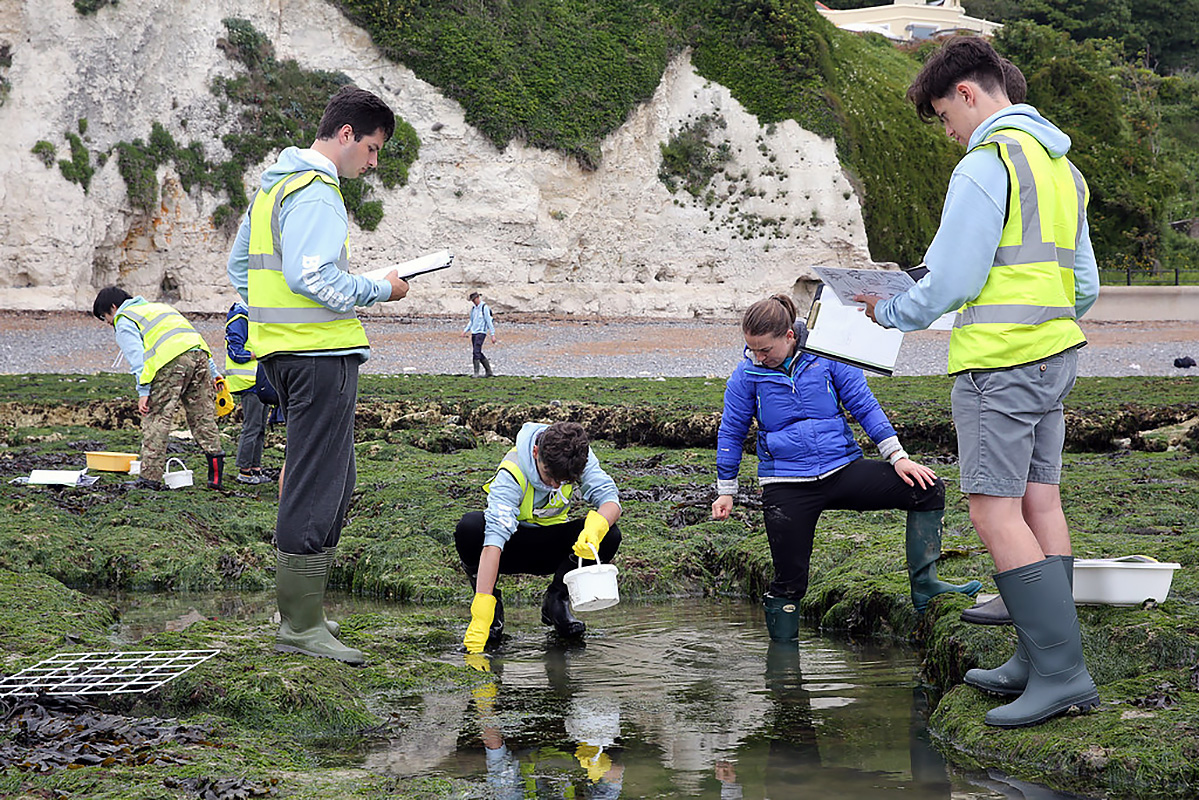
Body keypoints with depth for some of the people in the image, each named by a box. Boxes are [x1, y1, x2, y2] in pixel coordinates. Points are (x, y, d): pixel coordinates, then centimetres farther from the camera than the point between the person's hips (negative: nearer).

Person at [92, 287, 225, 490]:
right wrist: (213, 372, 29)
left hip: (171, 362, -7)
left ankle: (150, 477, -4)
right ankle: (215, 457, 5)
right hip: (199, 353, 7)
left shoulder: (124, 321, 13)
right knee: (203, 416, 12)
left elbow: (136, 356, -2)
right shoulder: (157, 306, 37)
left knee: (156, 418, -2)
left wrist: (143, 391, -6)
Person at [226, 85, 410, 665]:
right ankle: (300, 626, -5)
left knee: (327, 481, 17)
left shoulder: (273, 186, 18)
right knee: (317, 487, -7)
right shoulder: (317, 192, -14)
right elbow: (311, 275, -24)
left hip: (281, 349, 10)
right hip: (320, 351, -10)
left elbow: (240, 265, 25)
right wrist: (381, 289, -12)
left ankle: (300, 610, 23)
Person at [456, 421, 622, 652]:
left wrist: (595, 527, -49)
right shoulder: (512, 473, -32)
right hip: (511, 548, -3)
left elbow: (610, 500, -23)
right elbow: (494, 537, -40)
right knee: (469, 527, -36)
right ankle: (492, 601, -10)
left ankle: (556, 599, -4)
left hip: (551, 548, 3)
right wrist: (481, 613, -49)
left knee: (609, 535, -26)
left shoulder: (579, 456, -19)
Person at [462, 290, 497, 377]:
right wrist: (465, 331, 12)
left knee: (476, 352, -17)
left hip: (481, 332, -8)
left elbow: (489, 321, -11)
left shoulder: (484, 307, -9)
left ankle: (476, 372, -16)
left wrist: (493, 335, -14)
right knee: (478, 353, 8)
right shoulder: (473, 308, 15)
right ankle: (489, 371, 16)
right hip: (474, 333, 8)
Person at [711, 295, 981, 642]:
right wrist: (726, 491, 12)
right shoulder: (747, 375, -3)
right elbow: (731, 432, 9)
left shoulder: (827, 356, -4)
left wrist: (897, 456, -4)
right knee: (788, 580, -4)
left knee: (927, 489, -14)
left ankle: (923, 584, -10)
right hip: (786, 488, -1)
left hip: (843, 469, 1)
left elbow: (864, 405, 3)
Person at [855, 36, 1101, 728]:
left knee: (994, 510, -9)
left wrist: (892, 314, 3)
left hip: (999, 363, -10)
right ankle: (1041, 662, 12)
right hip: (1058, 355, 10)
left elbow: (950, 282, -14)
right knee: (1040, 502, 9)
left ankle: (1060, 671, -14)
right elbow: (1084, 286, 19)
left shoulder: (986, 165, -13)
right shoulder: (1060, 165, 17)